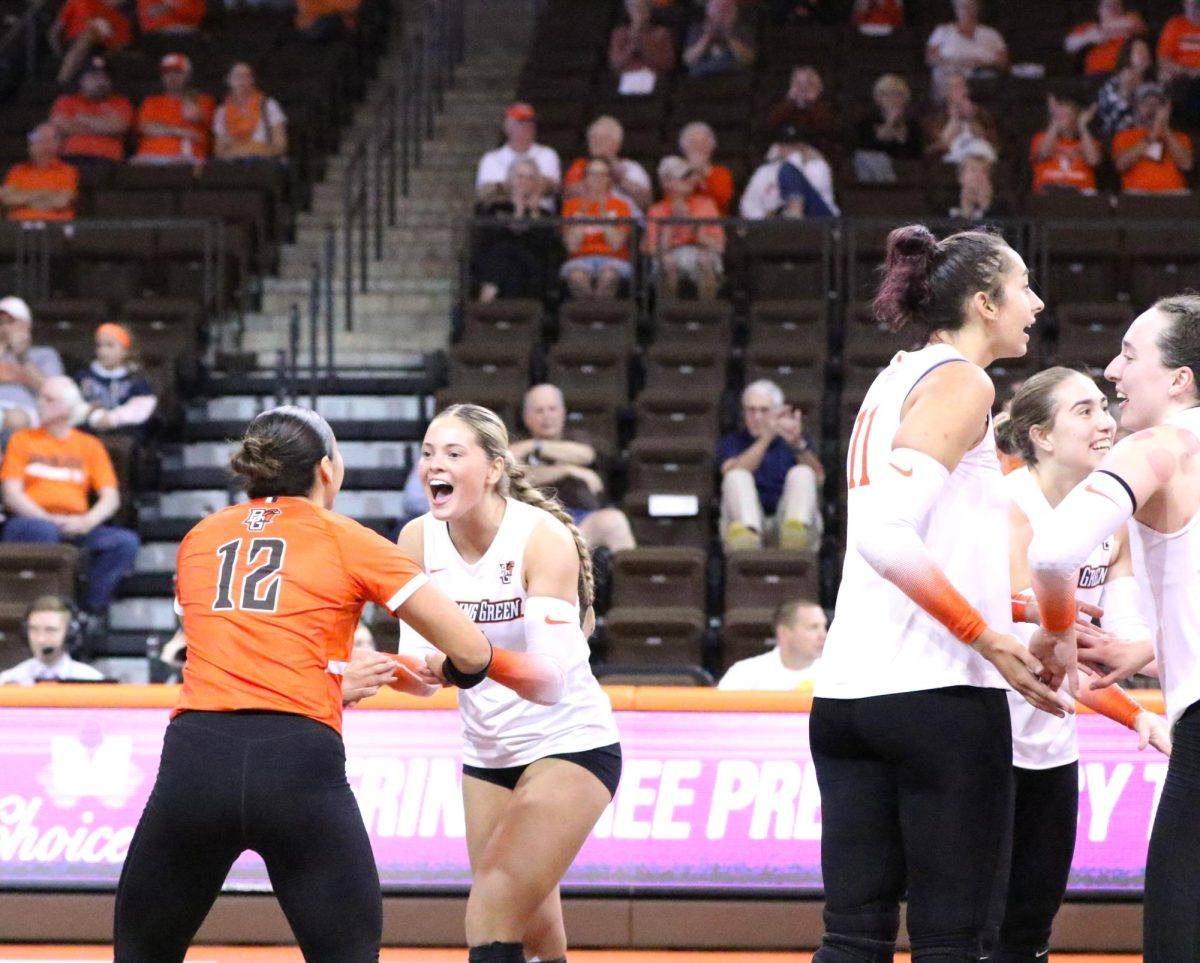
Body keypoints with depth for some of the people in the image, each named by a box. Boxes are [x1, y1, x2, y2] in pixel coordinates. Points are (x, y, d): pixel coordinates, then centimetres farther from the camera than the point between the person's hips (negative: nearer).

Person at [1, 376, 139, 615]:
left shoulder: (90, 445, 17)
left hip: (76, 527, 3)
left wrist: (87, 521, -12)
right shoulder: (22, 440, 12)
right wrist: (49, 519, -14)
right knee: (43, 531, -39)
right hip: (31, 521, -3)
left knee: (126, 541, -24)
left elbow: (111, 498, 9)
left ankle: (90, 610, -26)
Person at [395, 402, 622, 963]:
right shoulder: (419, 539, -7)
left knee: (493, 916, -18)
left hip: (569, 744, -6)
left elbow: (551, 680, -32)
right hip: (488, 749, 6)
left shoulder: (543, 538, -23)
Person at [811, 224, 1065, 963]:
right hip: (941, 691, -8)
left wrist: (1020, 612, 21)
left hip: (847, 695, 8)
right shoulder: (962, 383, -7)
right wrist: (987, 638, -15)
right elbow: (886, 534, -20)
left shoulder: (897, 382, 19)